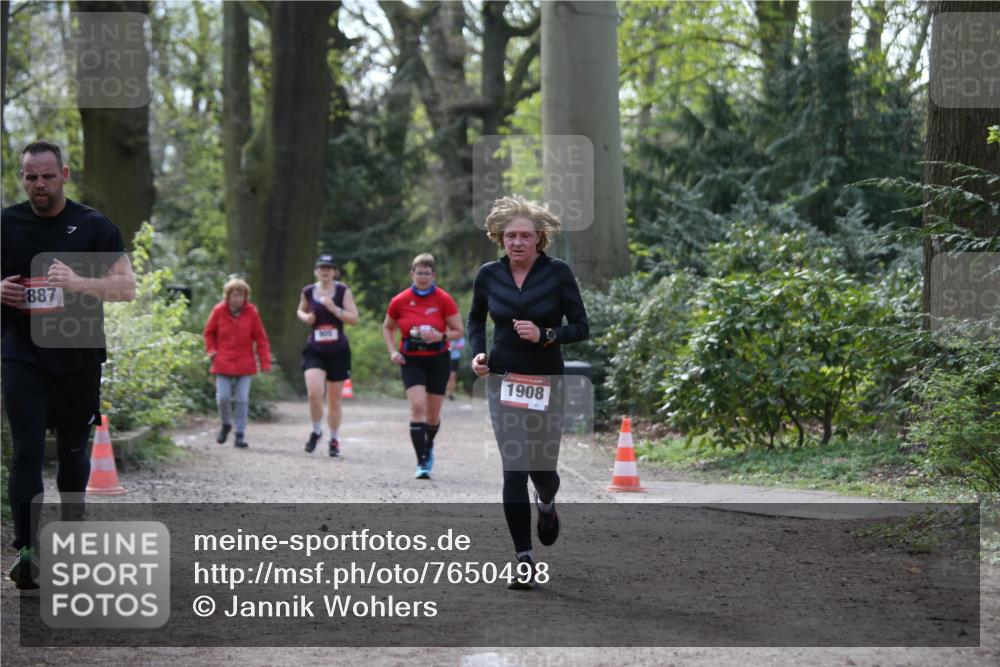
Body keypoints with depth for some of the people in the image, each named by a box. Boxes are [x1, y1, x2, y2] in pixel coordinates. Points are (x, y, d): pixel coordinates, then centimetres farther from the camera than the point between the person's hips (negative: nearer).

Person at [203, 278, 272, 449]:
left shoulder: (251, 312, -3)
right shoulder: (219, 311, -3)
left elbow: (261, 338, 1)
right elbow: (209, 332, 13)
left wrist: (265, 361, -4)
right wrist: (212, 350, 1)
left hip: (245, 363, 0)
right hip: (223, 363, 0)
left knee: (242, 399, -3)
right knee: (223, 397, -3)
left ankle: (240, 434, 4)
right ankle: (226, 424, 24)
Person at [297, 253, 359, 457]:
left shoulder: (343, 291, -3)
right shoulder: (308, 292, 4)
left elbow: (354, 318, -7)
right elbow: (301, 311, 23)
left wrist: (334, 309, -20)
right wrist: (305, 317, 0)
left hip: (338, 351, -1)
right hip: (315, 350, 1)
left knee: (335, 399, 7)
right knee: (314, 393, -19)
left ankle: (334, 440, 24)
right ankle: (316, 431, 5)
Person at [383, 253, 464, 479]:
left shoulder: (444, 299, -6)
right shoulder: (399, 301, -3)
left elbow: (459, 331, -2)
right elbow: (387, 328, 13)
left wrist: (441, 336, -22)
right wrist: (393, 351, -1)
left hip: (438, 360, 1)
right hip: (411, 361, -1)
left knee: (433, 413, 8)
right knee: (417, 406, -18)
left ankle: (429, 446, 41)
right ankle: (422, 463, -17)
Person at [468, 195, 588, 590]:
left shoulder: (558, 273, -7)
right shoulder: (488, 275, 0)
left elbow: (581, 327, -4)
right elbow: (475, 319, 17)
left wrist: (544, 335, -20)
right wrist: (477, 353, 0)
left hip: (546, 381, -1)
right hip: (503, 380, 1)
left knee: (542, 466, 7)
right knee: (514, 469, -8)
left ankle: (547, 504, 46)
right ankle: (524, 560, -3)